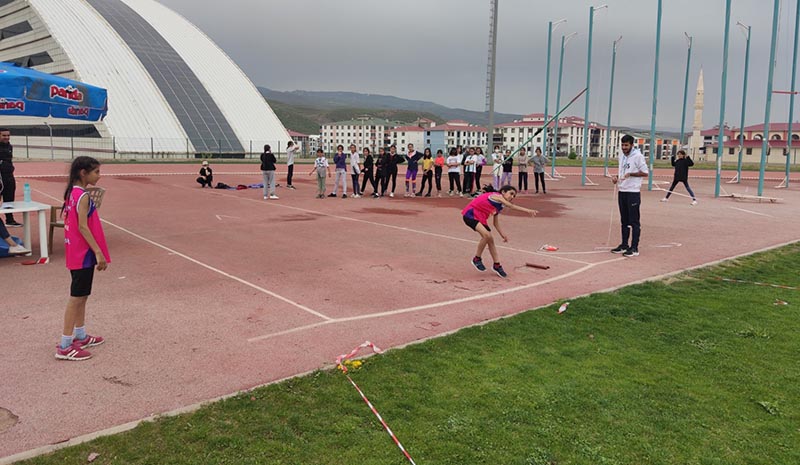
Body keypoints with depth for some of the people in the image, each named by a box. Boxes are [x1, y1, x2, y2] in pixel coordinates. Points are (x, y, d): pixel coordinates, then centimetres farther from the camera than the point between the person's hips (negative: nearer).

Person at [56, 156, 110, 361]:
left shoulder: (72, 193, 11)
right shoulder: (83, 196, -18)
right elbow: (82, 227, -22)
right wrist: (98, 252, -22)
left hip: (77, 252, 10)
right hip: (83, 253, -10)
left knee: (81, 295, 18)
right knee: (76, 297, -4)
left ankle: (80, 336, 30)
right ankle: (65, 346, 1)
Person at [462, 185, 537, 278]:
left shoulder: (499, 206, 12)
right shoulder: (496, 196, -14)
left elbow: (495, 223, 18)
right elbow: (511, 206, -27)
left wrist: (502, 235, 9)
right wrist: (528, 211, -34)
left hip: (480, 218, 9)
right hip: (470, 214, -9)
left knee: (490, 239, 7)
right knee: (487, 235, -23)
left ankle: (497, 265, 19)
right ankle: (476, 259, -5)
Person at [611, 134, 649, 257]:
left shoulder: (638, 156, -11)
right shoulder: (621, 156, 12)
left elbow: (646, 173, -11)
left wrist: (631, 174, -22)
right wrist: (616, 176, 3)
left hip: (633, 193, -8)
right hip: (622, 191, 8)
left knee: (634, 221, -3)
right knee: (624, 221, 13)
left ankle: (634, 248, 1)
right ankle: (624, 245, 21)